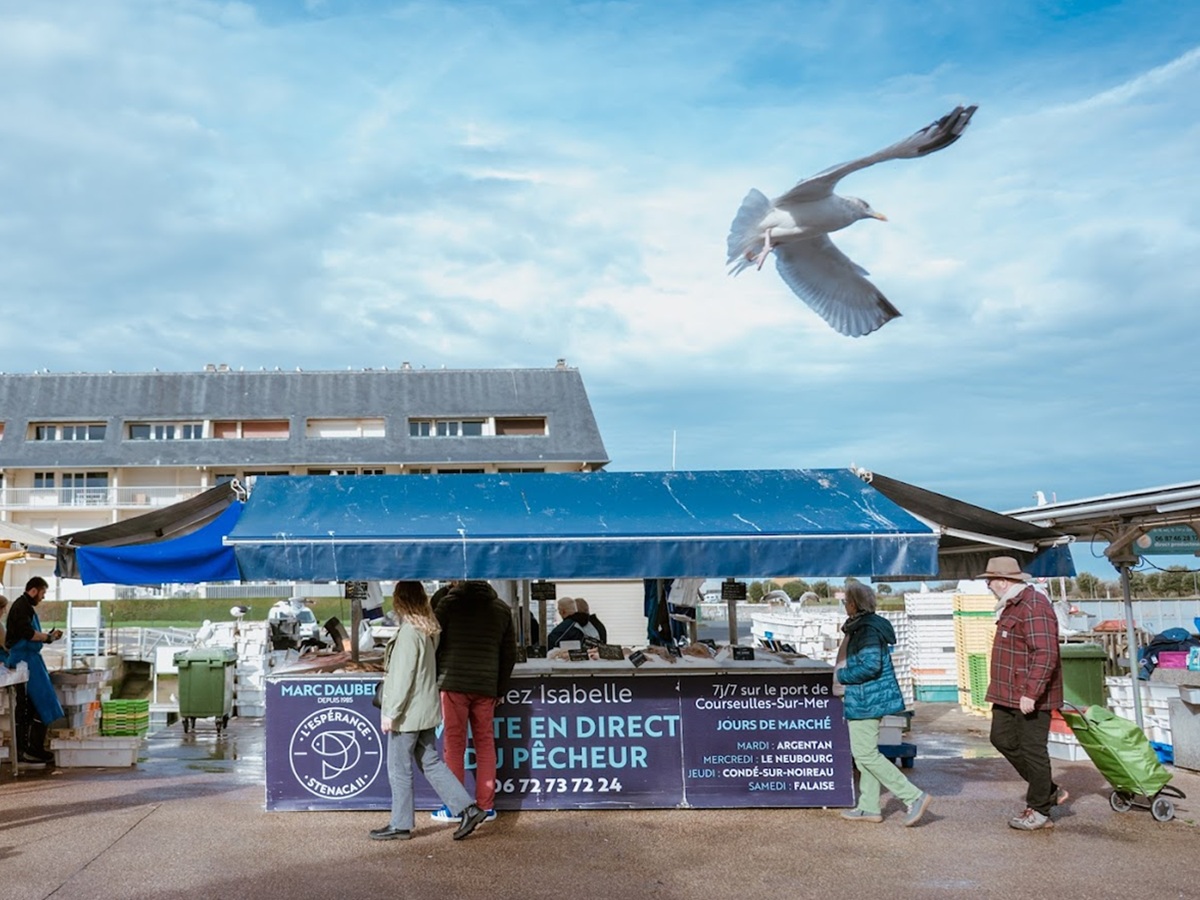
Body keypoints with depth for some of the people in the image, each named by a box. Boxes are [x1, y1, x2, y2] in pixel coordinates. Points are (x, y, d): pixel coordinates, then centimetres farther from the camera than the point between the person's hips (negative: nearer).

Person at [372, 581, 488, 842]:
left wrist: (390, 712, -16)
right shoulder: (428, 630, 9)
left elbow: (402, 677, -21)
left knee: (399, 769, 4)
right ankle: (468, 809, 11)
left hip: (408, 713, -9)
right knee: (431, 763, 14)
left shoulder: (409, 632, -19)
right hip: (426, 710, 9)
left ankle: (400, 825, 15)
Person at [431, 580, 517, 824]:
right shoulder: (502, 608, 10)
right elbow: (510, 654, 13)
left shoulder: (450, 603, -3)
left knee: (454, 744, 3)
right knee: (485, 744, 10)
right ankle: (486, 805, 13)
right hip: (486, 687, 4)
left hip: (454, 684, -4)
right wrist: (500, 689, 19)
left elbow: (432, 643, -2)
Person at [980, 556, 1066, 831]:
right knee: (1002, 739, 15)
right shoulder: (1013, 605, 14)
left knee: (1033, 749, 0)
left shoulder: (1034, 606, -21)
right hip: (1009, 694, 11)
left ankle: (1039, 811, 14)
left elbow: (1045, 655, -27)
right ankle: (1049, 791, 26)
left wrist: (1030, 693, -28)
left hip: (1031, 696, -11)